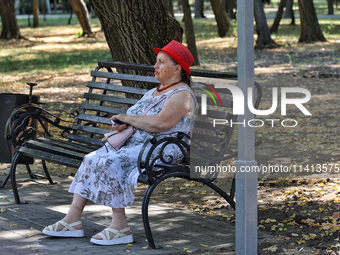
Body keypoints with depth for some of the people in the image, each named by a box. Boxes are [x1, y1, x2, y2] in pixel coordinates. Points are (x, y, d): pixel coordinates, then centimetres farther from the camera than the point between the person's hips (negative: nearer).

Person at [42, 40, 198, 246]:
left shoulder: (182, 95, -8)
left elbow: (160, 123, -23)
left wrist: (127, 118, -11)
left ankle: (120, 226, -25)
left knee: (111, 163, -30)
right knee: (92, 160, -10)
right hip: (135, 144, 10)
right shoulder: (155, 92, 23)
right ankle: (73, 220, -15)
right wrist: (123, 126, 2)